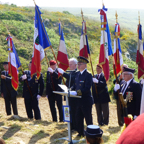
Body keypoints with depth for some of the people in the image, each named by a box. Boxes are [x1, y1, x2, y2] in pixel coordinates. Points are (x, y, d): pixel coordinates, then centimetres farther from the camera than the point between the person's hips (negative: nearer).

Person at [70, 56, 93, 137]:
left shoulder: (88, 75, -16)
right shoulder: (78, 74, 10)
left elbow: (87, 88, -23)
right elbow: (75, 85, 15)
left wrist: (76, 92, -28)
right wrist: (71, 90, -4)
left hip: (86, 100, -8)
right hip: (79, 100, 8)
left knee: (88, 118, 4)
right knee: (78, 117, 13)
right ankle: (81, 132, 26)